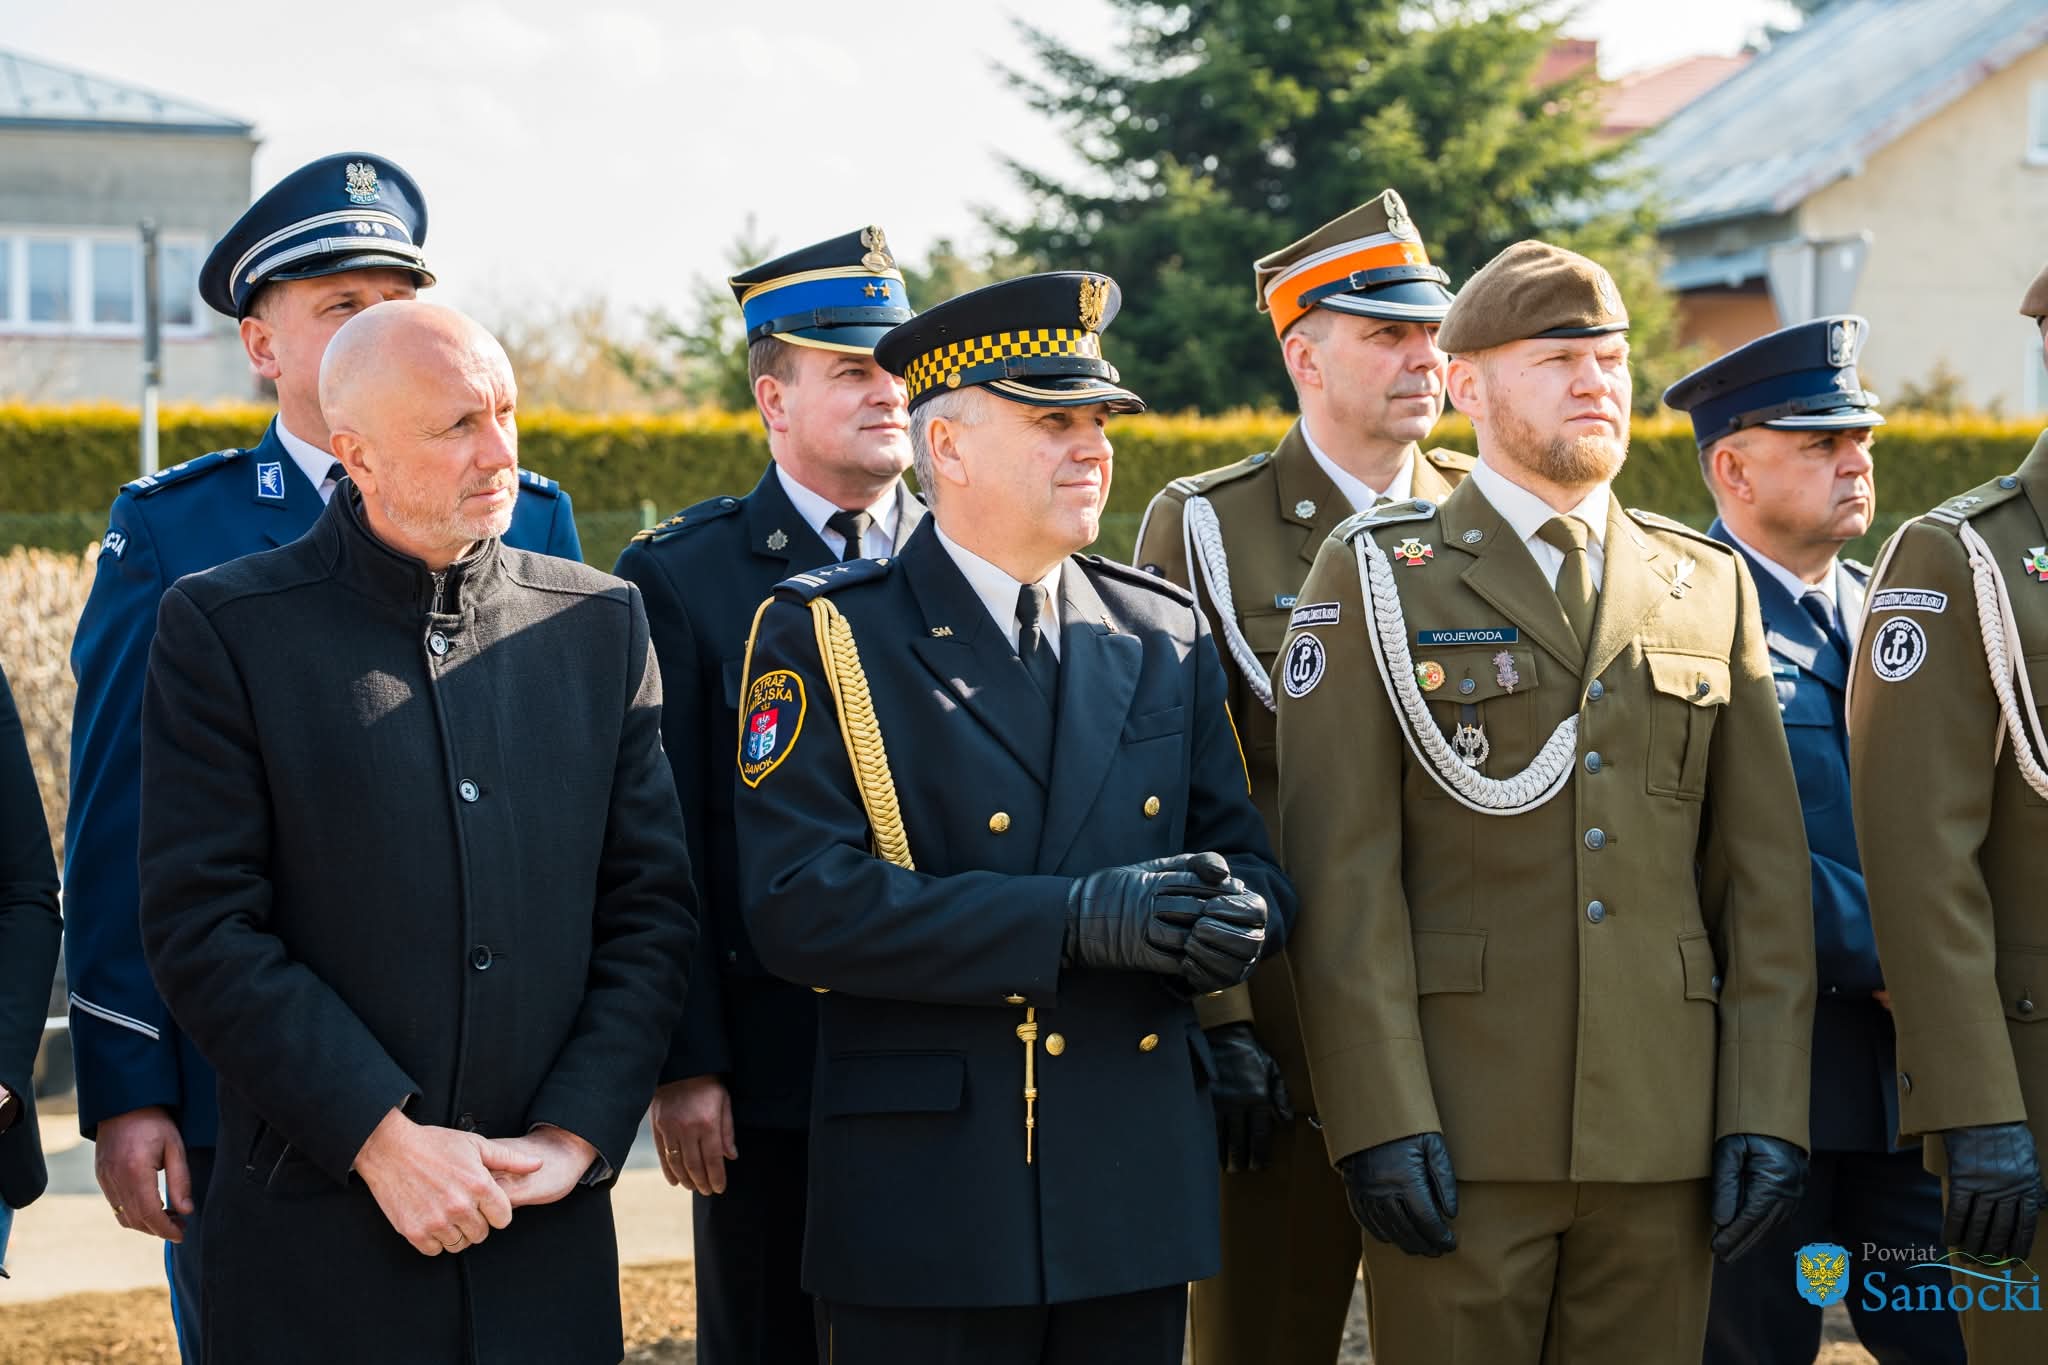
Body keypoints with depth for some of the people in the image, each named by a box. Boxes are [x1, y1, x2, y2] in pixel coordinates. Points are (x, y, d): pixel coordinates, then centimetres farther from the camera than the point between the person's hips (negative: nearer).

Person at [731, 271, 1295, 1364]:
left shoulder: (1164, 637, 12)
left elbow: (1243, 857, 14)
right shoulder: (824, 638, -4)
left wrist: (1235, 918, -13)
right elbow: (800, 904, -16)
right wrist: (1077, 918, -22)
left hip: (1136, 1188, 5)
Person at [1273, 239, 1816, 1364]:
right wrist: (1382, 1118, -14)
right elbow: (1341, 871, -5)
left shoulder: (1709, 586, 14)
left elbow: (1764, 868, 11)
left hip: (1664, 1132, 3)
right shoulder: (1376, 577, 3)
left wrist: (1768, 1106, 2)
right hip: (1462, 1133, -3)